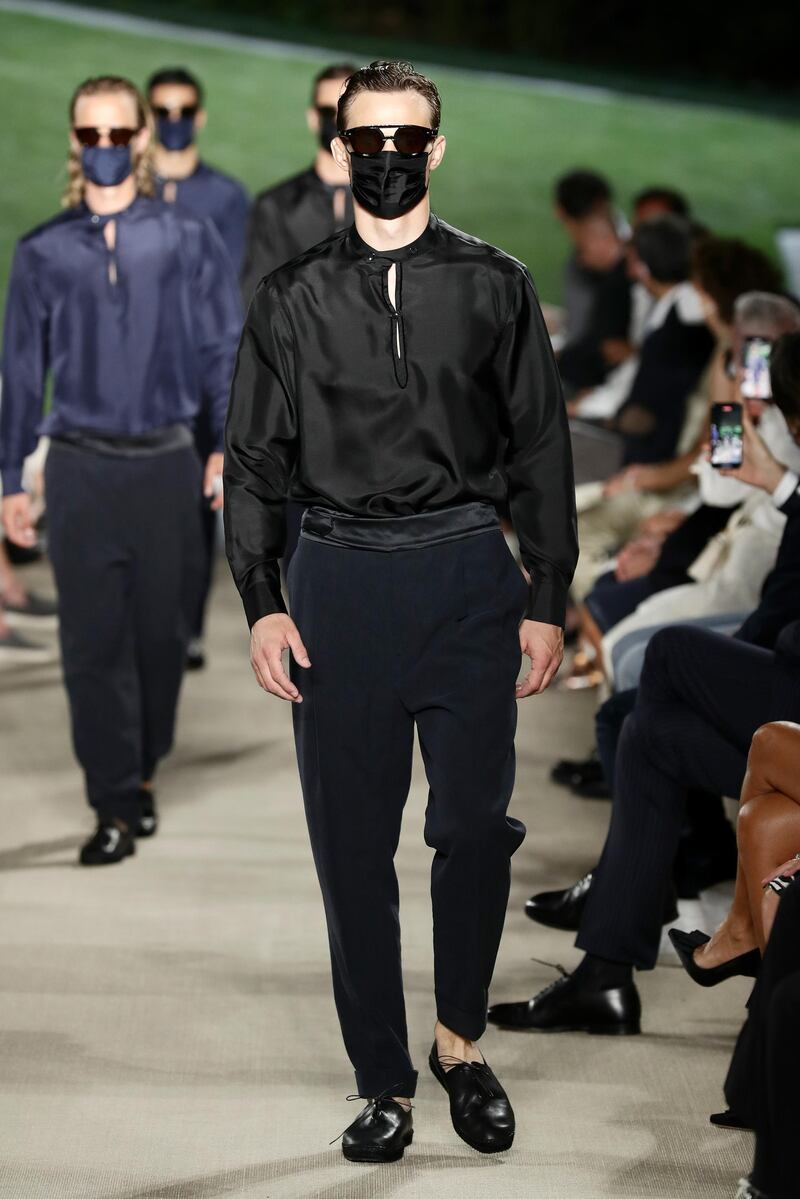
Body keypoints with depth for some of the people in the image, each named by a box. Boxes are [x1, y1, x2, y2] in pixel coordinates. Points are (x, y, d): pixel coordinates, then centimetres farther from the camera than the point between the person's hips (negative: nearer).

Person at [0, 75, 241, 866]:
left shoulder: (186, 239, 2)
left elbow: (225, 348, 4)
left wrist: (230, 444, -6)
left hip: (165, 464, 0)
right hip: (80, 467, 0)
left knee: (159, 632, 8)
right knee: (93, 642, -2)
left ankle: (141, 772, 28)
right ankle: (116, 806, 3)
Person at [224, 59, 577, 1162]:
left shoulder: (495, 286, 6)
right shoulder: (292, 298, 8)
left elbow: (541, 447, 7)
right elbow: (253, 459, 9)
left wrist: (549, 598, 2)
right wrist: (260, 602, 0)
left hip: (468, 575, 0)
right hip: (338, 582, 1)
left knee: (475, 826, -2)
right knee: (354, 846, 4)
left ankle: (461, 1039, 22)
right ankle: (383, 1082, 15)